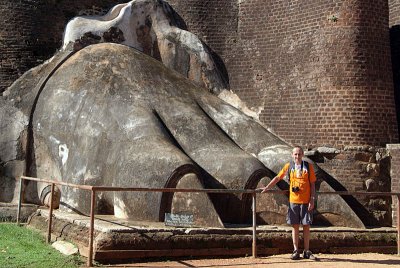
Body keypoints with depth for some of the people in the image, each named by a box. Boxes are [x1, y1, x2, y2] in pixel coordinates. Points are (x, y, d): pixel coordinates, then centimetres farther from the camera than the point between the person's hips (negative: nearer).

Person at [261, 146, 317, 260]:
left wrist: (312, 200, -6)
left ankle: (307, 251, 11)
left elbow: (312, 184, 1)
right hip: (293, 201, 1)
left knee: (306, 226, 3)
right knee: (295, 226, 4)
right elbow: (277, 178, 12)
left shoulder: (308, 166, 1)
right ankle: (296, 251, 10)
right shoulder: (288, 166, 5)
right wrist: (267, 188, 7)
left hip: (306, 201, -1)